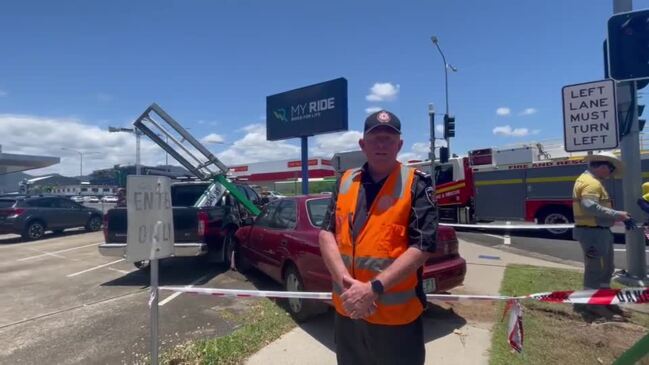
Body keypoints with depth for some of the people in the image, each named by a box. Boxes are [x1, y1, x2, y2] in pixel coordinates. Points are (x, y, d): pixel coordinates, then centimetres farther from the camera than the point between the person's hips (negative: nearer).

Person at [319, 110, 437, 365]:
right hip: (347, 308, 4)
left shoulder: (417, 185, -8)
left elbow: (422, 246, -15)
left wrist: (373, 288, -20)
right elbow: (326, 233, -1)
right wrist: (346, 282, -15)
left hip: (397, 314, -4)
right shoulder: (345, 182, 4)